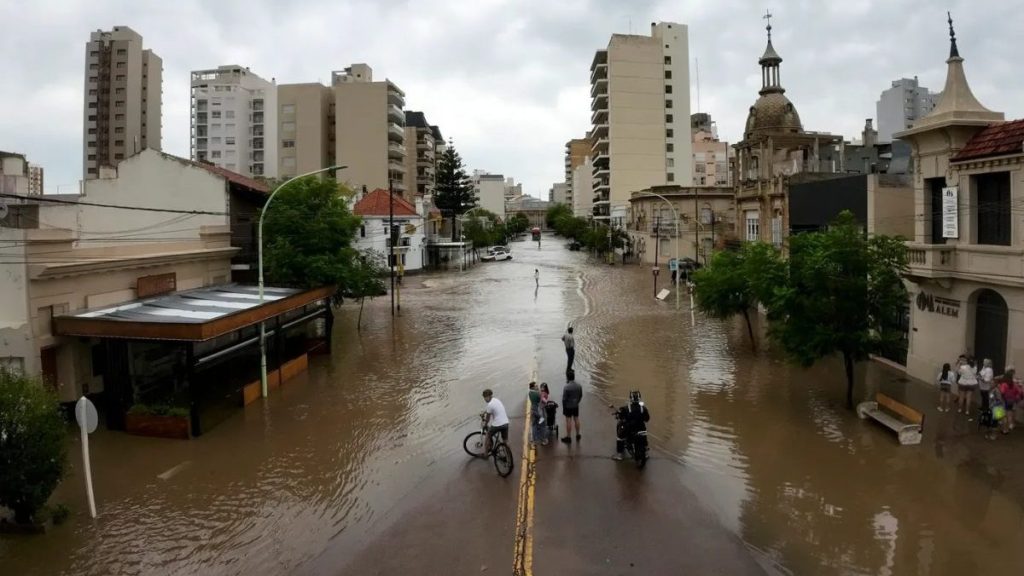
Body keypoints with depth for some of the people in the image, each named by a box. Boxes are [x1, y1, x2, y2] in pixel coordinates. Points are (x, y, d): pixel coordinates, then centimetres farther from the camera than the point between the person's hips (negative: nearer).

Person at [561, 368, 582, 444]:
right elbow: (581, 396, 4)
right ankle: (578, 435, 29)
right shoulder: (579, 385, -8)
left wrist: (563, 407, -4)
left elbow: (564, 399, -17)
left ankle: (568, 437, 14)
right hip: (576, 406, 5)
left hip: (568, 406, -5)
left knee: (568, 421, 4)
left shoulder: (566, 387, -24)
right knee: (576, 419, 16)